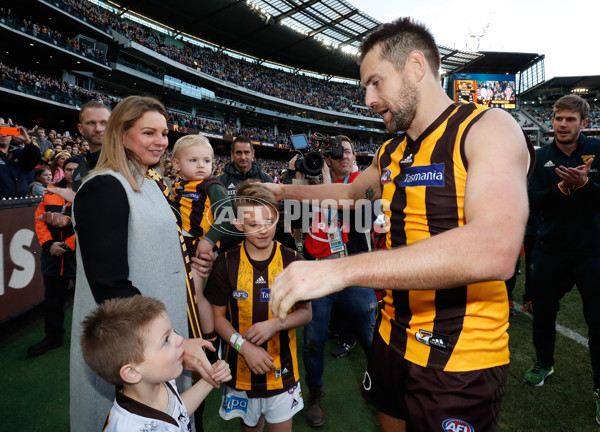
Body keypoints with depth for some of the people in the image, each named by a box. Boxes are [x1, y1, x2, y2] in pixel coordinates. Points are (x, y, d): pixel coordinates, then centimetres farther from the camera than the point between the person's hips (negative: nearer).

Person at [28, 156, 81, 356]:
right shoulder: (50, 193, 8)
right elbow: (40, 220, 6)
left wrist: (68, 245, -17)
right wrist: (49, 244, -7)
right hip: (53, 255, 5)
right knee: (52, 299, 14)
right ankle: (53, 337, 31)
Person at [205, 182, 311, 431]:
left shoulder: (292, 261, -10)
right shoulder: (226, 263, -10)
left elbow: (305, 312, -3)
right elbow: (218, 316, -4)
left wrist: (275, 323, -20)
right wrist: (244, 346, -18)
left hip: (282, 370, 0)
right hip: (242, 367, 1)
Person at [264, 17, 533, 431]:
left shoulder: (488, 128, -16)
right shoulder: (390, 153, 7)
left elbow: (495, 251, -33)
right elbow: (350, 192, 29)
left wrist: (339, 269, -36)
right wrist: (285, 191, 26)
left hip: (459, 360, -6)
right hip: (393, 339, 7)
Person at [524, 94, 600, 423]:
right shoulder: (541, 157, 1)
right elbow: (533, 201, -9)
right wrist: (563, 186, -24)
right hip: (550, 250, 2)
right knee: (543, 312, 13)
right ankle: (544, 364, 38)